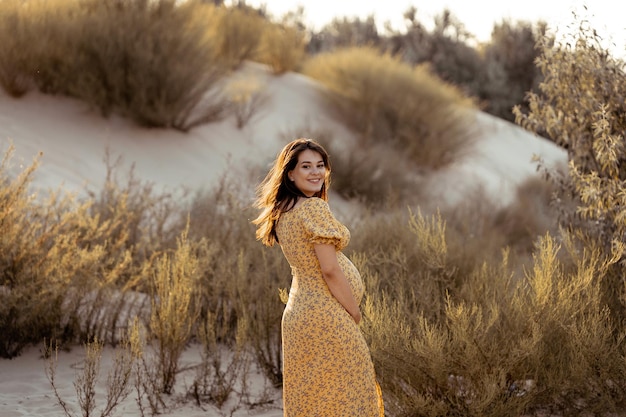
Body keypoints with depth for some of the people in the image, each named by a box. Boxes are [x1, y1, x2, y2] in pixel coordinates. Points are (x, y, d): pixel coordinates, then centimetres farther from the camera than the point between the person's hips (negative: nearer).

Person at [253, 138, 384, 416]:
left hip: (299, 313, 9)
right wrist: (354, 313, -9)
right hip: (327, 315, -9)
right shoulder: (314, 208, -16)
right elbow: (330, 270, -19)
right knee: (343, 394, -1)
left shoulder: (282, 211, 10)